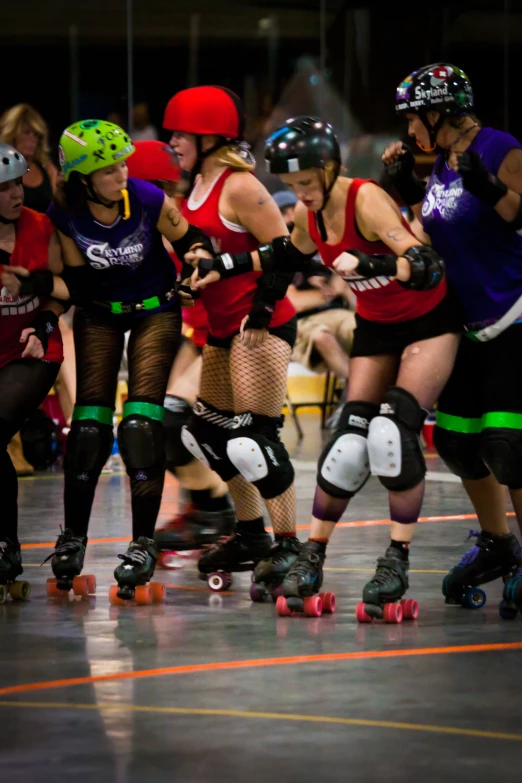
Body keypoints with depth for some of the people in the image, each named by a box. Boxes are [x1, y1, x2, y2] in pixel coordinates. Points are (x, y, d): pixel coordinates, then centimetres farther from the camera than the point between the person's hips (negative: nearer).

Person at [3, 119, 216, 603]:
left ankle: (143, 543, -8)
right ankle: (73, 537, 11)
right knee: (88, 421, -3)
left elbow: (191, 241, -9)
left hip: (155, 312, -2)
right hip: (99, 314, 2)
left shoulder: (148, 200, -24)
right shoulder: (65, 214, -17)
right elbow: (79, 285, -10)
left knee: (142, 423, -13)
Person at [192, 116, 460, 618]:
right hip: (375, 328, 6)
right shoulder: (308, 214, -6)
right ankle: (310, 562, 4)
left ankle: (396, 564, -12)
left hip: (429, 322, -6)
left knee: (393, 433, -22)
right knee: (350, 443, -7)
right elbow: (292, 255, 19)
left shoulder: (366, 200, -27)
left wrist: (369, 262, -53)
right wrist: (227, 267, 13)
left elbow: (427, 267, -38)